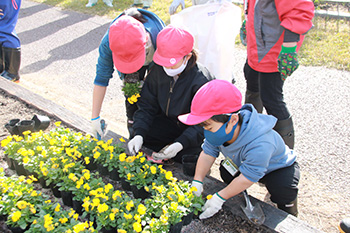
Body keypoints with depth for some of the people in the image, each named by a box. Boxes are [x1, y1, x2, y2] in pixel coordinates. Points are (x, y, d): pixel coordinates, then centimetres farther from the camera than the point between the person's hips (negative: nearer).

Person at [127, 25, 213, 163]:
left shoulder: (201, 81, -29)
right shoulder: (159, 70, -13)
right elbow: (147, 106, -7)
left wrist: (180, 144, -39)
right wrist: (139, 134, -22)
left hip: (195, 131, -5)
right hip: (169, 123, 5)